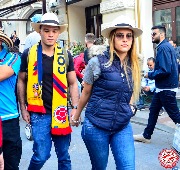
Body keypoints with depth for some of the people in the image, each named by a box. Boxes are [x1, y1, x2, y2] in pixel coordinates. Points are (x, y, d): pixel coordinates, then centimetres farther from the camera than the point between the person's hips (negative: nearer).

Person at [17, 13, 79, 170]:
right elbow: (21, 81, 5)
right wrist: (23, 108, 2)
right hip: (39, 113, -2)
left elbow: (73, 83, 8)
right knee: (41, 155, -3)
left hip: (61, 113, 2)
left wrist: (75, 108, 0)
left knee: (63, 155, 12)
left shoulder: (65, 56, 2)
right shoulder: (28, 54, -3)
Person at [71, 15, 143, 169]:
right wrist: (76, 116, 12)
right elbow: (86, 93, 2)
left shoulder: (134, 65, 2)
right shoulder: (98, 62, -10)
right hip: (96, 126, -3)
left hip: (123, 127, 3)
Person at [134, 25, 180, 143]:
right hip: (162, 87, 10)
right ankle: (146, 136, 26)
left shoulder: (163, 47, -19)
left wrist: (150, 75, -12)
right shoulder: (167, 46, 12)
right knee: (153, 110, 16)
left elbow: (165, 70, -27)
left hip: (166, 88, -10)